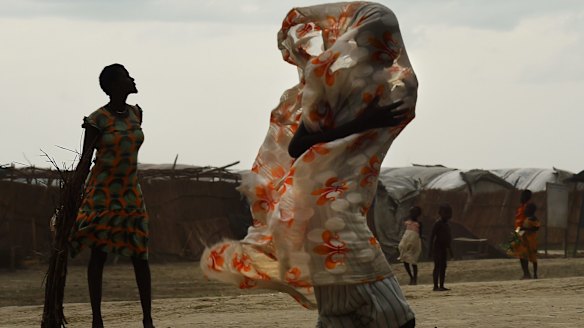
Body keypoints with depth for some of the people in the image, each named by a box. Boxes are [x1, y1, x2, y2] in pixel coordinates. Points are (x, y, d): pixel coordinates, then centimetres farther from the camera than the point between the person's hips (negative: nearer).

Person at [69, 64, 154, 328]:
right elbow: (85, 160, -12)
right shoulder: (97, 119, -9)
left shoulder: (135, 114, 7)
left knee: (140, 255, -1)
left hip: (130, 195, 5)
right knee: (98, 254, -1)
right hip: (100, 194, -5)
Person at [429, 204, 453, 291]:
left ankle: (441, 286, 10)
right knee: (437, 266, -9)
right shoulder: (438, 223, -13)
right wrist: (431, 249, -21)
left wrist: (450, 249, 26)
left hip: (444, 247, 9)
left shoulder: (446, 223, 14)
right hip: (438, 247, -9)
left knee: (443, 266, 8)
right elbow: (432, 236, -17)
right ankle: (436, 286, -9)